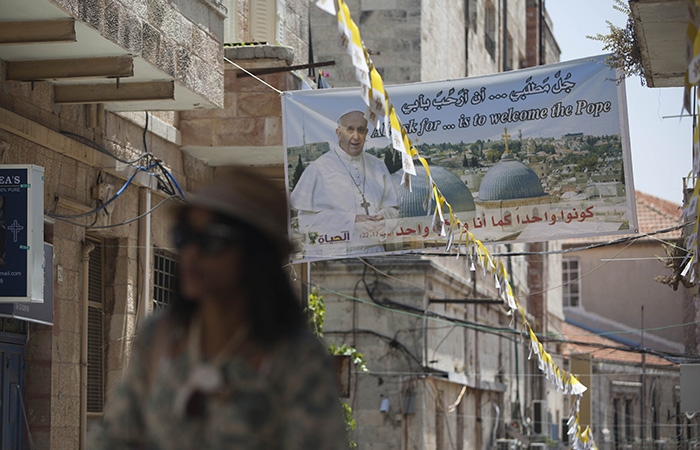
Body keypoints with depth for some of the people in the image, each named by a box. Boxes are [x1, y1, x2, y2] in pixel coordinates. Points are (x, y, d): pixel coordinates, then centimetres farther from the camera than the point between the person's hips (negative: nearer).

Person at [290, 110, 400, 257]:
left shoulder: (377, 166, 18)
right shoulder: (318, 169, 1)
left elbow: (392, 210, 22)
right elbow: (306, 218, -6)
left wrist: (381, 218, -2)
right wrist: (351, 221, -11)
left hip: (373, 252, 4)